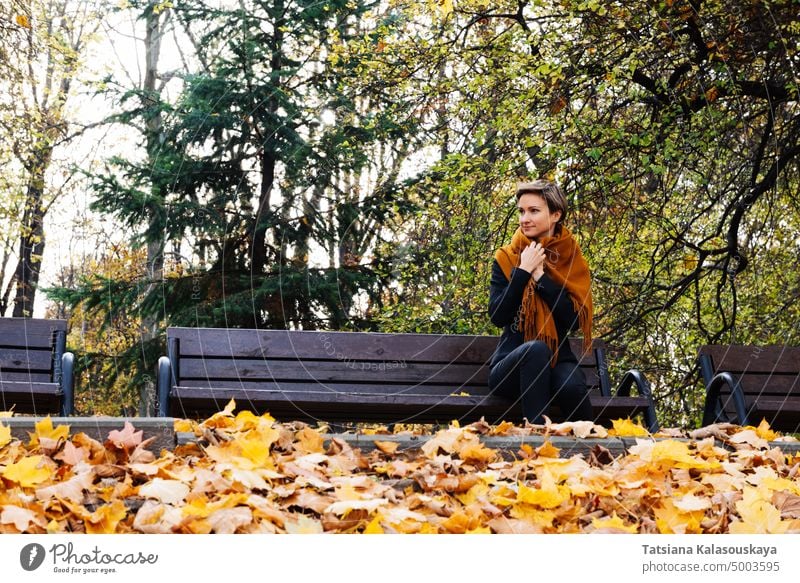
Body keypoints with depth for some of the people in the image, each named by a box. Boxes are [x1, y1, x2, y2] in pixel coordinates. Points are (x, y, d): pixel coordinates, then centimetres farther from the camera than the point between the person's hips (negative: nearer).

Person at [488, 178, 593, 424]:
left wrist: (540, 277, -11)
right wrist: (522, 271, -11)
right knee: (536, 349, -35)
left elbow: (574, 319, -8)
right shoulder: (506, 259, 5)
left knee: (572, 386, -34)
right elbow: (498, 316, -7)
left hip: (558, 360, 1)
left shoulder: (573, 262, 6)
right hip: (513, 364, 0)